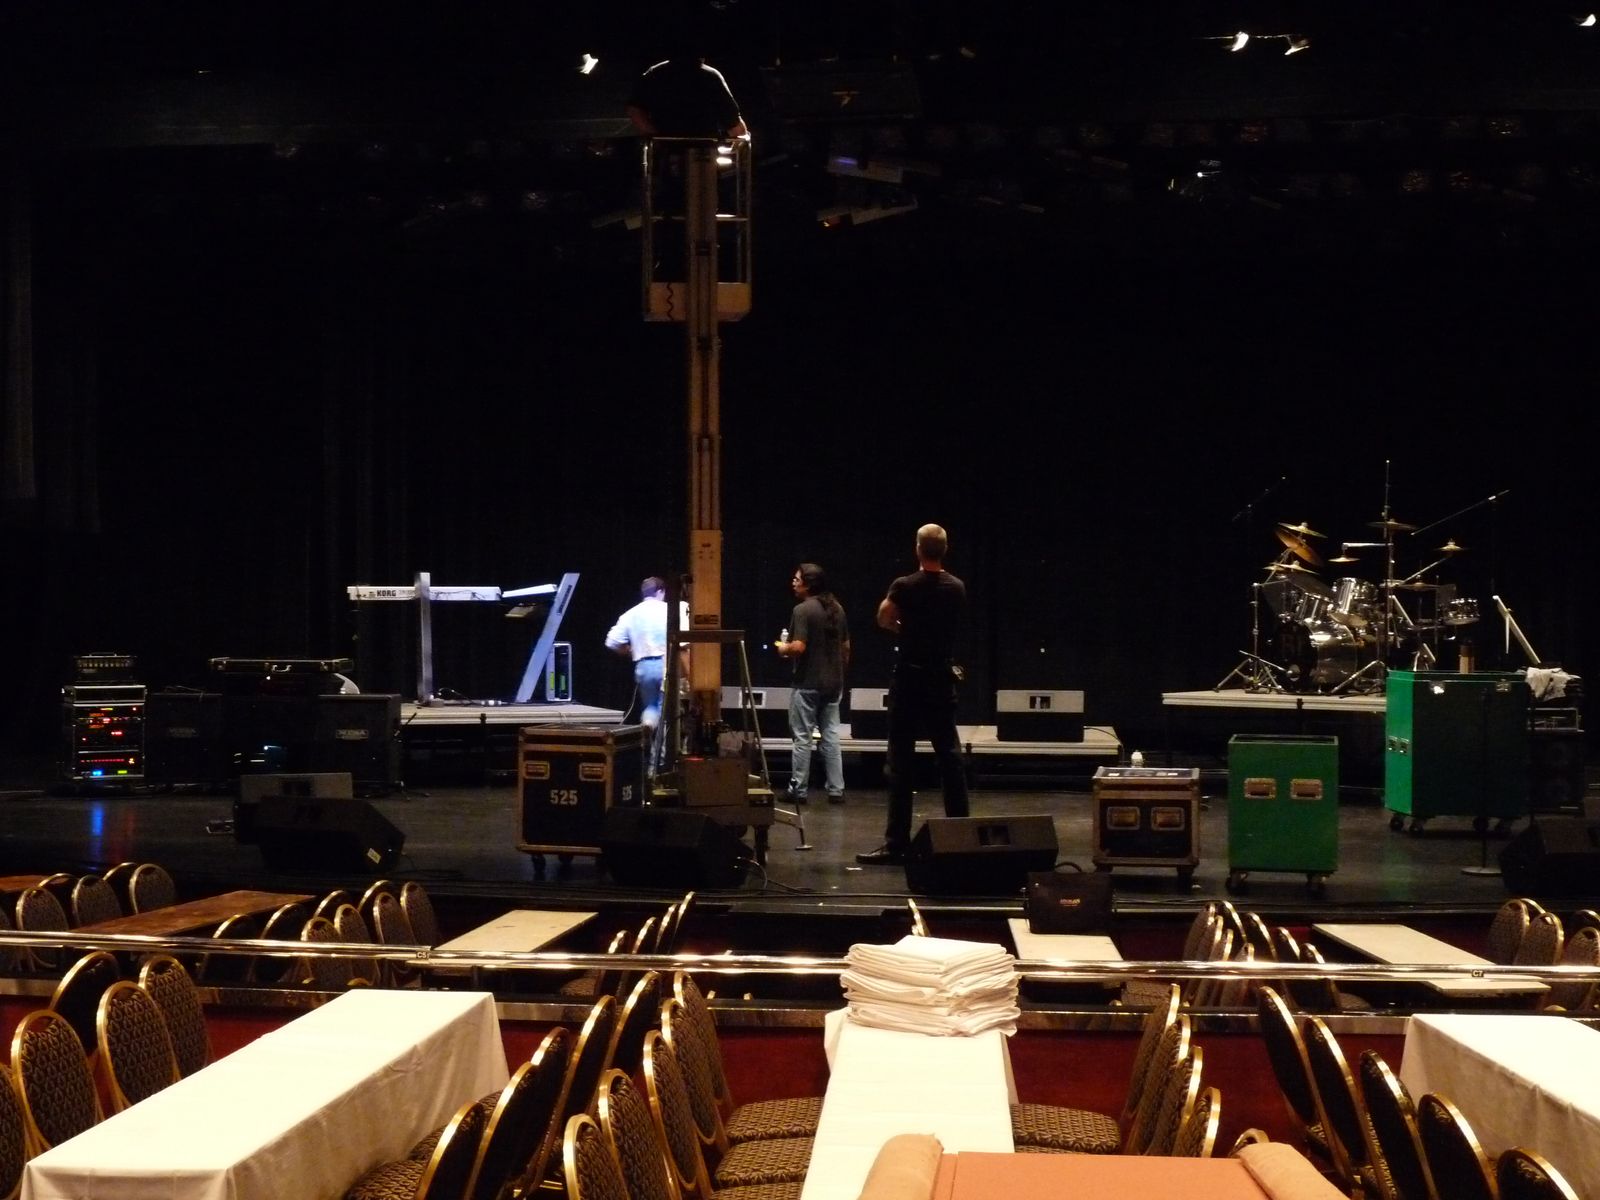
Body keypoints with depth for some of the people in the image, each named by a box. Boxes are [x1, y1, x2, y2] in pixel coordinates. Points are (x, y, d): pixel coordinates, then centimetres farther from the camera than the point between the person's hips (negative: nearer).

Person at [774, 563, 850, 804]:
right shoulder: (837, 609, 8)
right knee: (831, 736, 9)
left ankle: (798, 790, 4)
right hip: (833, 683, 6)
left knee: (802, 737, 1)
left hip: (808, 683, -6)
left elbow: (798, 647, -22)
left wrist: (783, 649, -2)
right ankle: (836, 789, 8)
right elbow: (846, 647, 13)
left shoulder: (803, 610, -15)